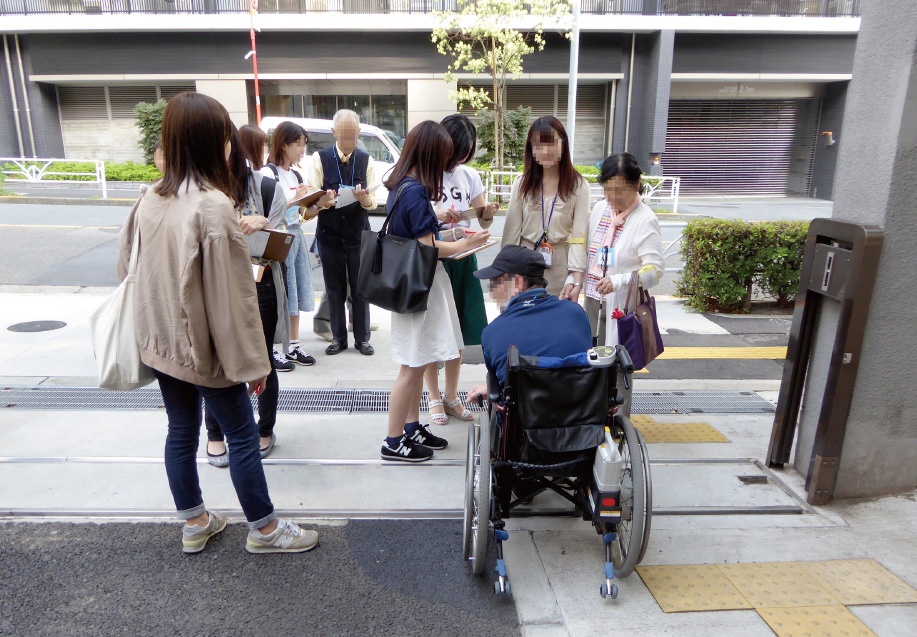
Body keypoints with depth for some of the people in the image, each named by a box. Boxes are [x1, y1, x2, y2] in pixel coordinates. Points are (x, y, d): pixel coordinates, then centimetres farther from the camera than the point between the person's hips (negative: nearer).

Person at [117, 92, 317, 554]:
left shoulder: (151, 201, 0)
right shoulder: (213, 206, -23)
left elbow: (127, 265, 11)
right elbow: (232, 294, -21)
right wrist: (252, 361, -14)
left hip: (161, 341, 8)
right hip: (205, 346, -7)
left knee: (181, 431, 19)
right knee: (242, 436, 7)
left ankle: (194, 522, 36)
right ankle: (263, 529, 23)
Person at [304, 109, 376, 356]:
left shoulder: (367, 160, 3)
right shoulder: (320, 159, 0)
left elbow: (373, 202, -3)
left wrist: (364, 199, -26)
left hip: (358, 235, 0)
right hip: (329, 234, 0)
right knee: (334, 289, 8)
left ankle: (362, 338, 18)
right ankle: (338, 337, 22)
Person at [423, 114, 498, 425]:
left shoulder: (469, 175, 7)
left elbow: (482, 222, 12)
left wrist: (488, 214, -10)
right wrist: (436, 215, -25)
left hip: (462, 259, 5)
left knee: (458, 329, 10)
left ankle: (452, 396, 25)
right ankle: (434, 398, 21)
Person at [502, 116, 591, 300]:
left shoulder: (578, 186, -2)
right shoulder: (522, 183, 5)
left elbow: (579, 236, -8)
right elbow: (511, 232, 3)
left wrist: (576, 280, -18)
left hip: (560, 268, -1)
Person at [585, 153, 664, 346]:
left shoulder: (645, 220, -10)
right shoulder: (600, 209, 10)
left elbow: (656, 268, -17)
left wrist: (618, 282, -29)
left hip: (624, 306, -6)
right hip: (593, 301, 6)